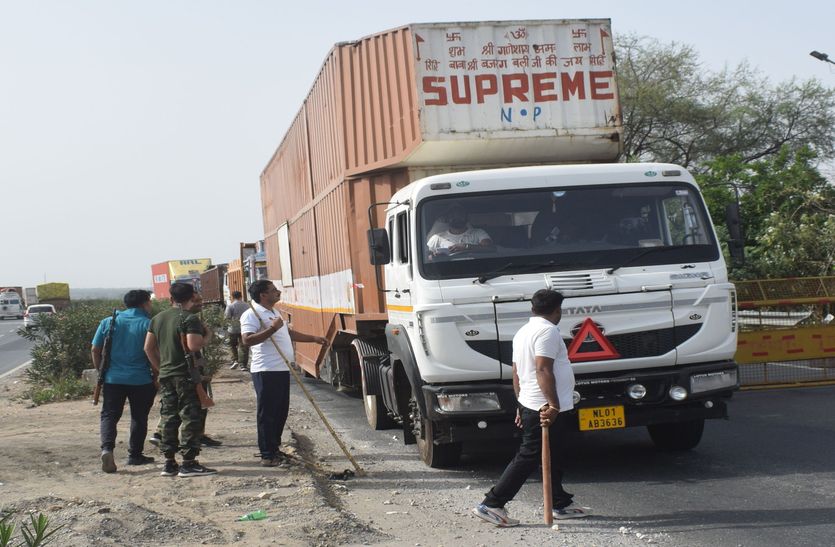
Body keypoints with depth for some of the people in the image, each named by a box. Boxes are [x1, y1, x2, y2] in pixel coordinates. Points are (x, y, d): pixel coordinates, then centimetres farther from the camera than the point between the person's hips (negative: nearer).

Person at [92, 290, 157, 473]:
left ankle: (107, 448, -16)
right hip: (141, 380, -2)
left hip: (113, 379, 2)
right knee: (139, 417, 13)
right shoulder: (148, 324, -6)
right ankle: (135, 455, 19)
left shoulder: (108, 322, 4)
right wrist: (156, 375, 2)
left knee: (109, 415, 7)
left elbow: (95, 350, 5)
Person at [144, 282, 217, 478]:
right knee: (191, 418, -2)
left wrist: (160, 367, 18)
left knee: (168, 418, 11)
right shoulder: (190, 318, -12)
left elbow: (148, 347, 13)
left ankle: (169, 463, 15)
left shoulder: (158, 318, 12)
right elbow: (194, 345, -24)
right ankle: (189, 463, -4)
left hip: (165, 376, 7)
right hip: (187, 376, -7)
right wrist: (205, 336, -5)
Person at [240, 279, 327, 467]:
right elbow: (247, 339, -26)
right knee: (267, 413, -4)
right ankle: (267, 455, 1)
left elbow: (290, 333, 33)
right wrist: (272, 329, -28)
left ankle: (274, 448, 23)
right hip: (266, 371, -9)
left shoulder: (274, 313, 20)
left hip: (282, 369, 9)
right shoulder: (251, 315, -12)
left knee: (281, 411, 13)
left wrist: (314, 338, 33)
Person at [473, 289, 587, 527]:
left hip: (529, 406, 10)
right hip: (547, 409, -10)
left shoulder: (523, 331, 15)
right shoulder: (548, 331, -14)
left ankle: (561, 505, 26)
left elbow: (517, 372, 17)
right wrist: (553, 405, -25)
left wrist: (521, 404, 22)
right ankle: (491, 504, -6)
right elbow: (543, 370, -24)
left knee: (554, 458, 18)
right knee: (528, 458, -6)